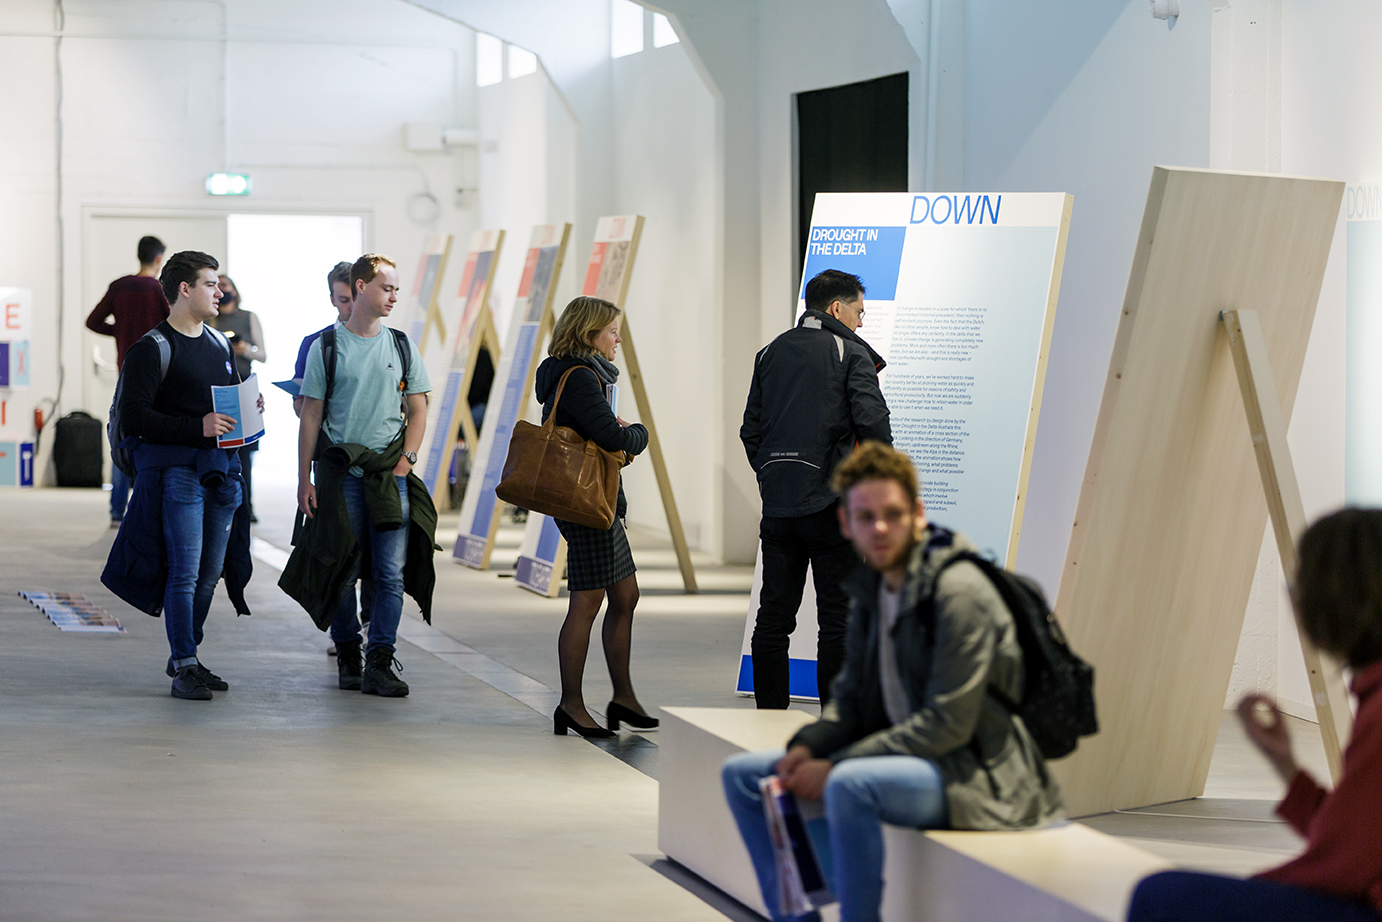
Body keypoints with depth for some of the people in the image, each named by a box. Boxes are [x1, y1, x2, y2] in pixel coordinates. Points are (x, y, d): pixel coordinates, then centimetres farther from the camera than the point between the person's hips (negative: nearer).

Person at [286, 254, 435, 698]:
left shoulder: (402, 346, 9)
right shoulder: (327, 346, 2)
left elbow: (417, 410, 12)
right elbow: (311, 415, 3)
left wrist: (405, 462, -1)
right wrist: (304, 479, -1)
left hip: (390, 473, 2)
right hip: (340, 472, -2)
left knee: (391, 573, -5)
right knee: (340, 570, 3)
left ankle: (380, 665, -4)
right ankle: (347, 656, 17)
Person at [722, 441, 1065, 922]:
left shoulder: (959, 591, -18)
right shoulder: (870, 587, 8)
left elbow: (947, 724, -22)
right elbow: (852, 698, 15)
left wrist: (835, 766, -21)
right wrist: (807, 747, -7)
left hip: (976, 772, -9)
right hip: (905, 755, 9)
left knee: (849, 784, -36)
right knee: (743, 772, 5)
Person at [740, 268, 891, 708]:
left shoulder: (771, 353, 13)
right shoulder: (851, 353, -4)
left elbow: (751, 429, 12)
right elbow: (872, 423, -14)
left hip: (777, 506, 5)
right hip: (832, 506, -5)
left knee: (773, 617, 9)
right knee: (837, 619, 0)